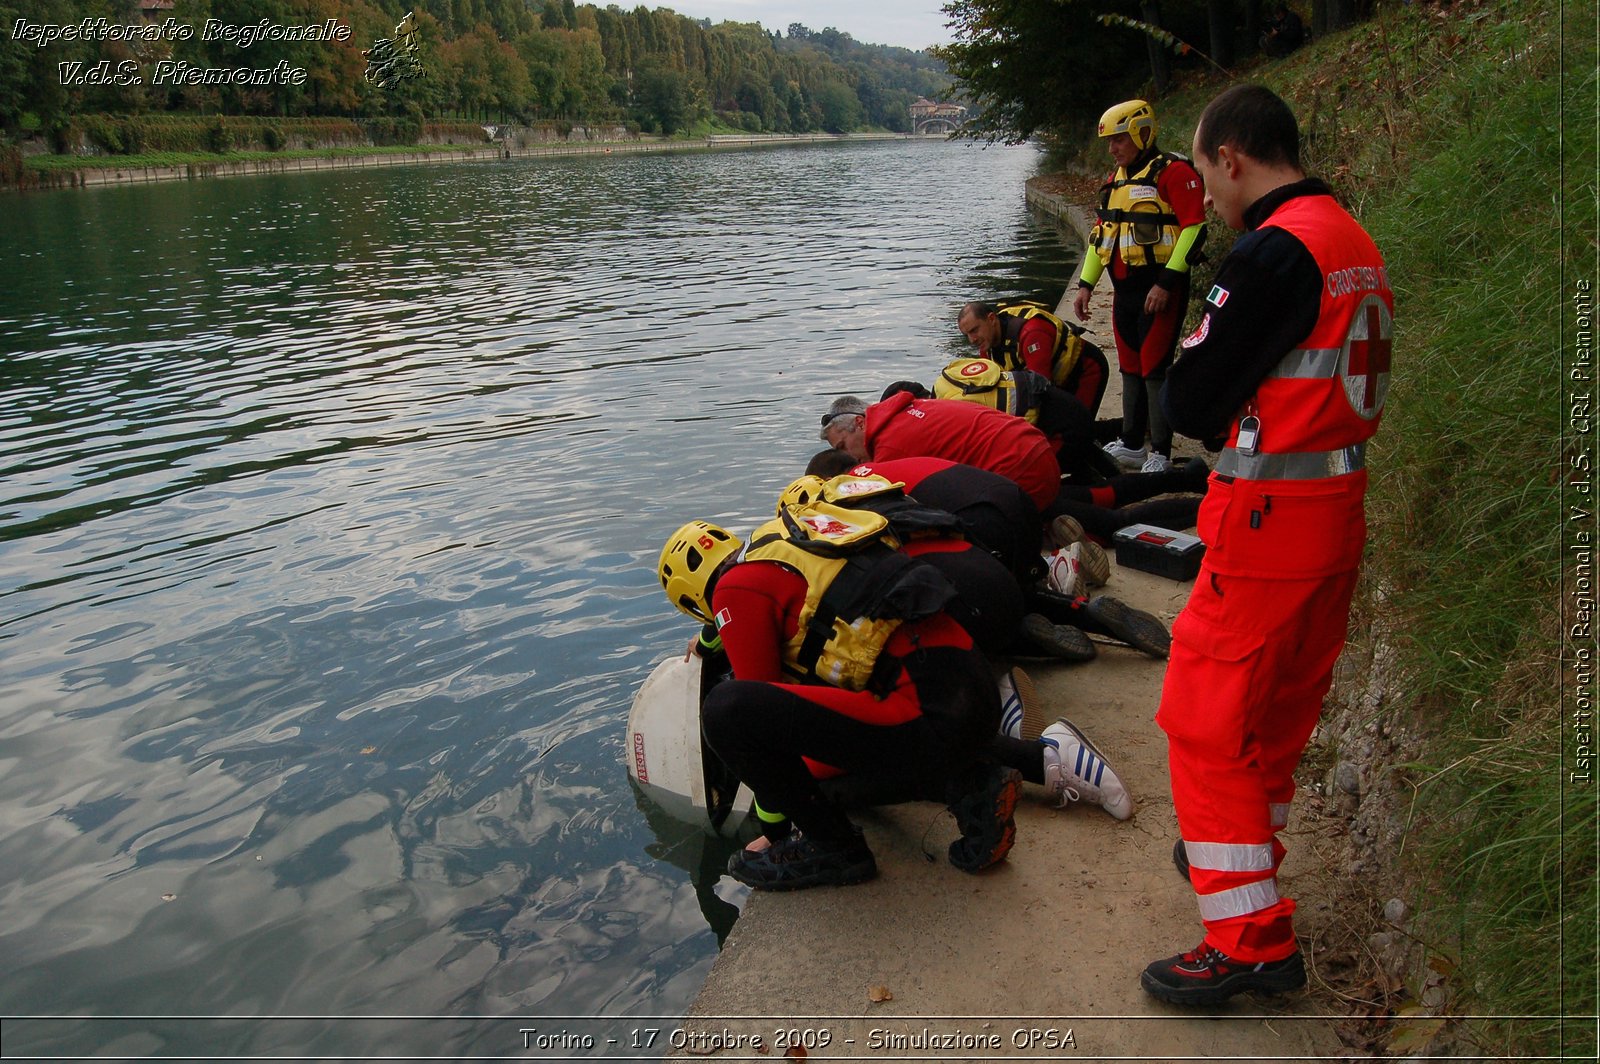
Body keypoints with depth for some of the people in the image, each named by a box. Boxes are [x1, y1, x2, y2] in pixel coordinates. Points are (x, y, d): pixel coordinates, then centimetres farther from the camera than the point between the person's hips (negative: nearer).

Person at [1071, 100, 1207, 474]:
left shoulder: (1174, 172, -9)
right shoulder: (1116, 179, 17)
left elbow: (1194, 228, -15)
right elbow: (1100, 233, 22)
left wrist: (1166, 282, -19)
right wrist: (1085, 284, 16)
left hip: (1160, 289, -8)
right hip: (1125, 289, 8)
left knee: (1155, 368, -7)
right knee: (1131, 368, 13)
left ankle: (1161, 454, 0)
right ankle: (1131, 444, 23)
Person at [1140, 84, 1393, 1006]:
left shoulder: (1275, 250, -18)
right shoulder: (1357, 243, 12)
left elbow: (1192, 402, -15)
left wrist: (1212, 402, 5)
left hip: (1269, 519, -9)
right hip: (1339, 513, 10)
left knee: (1205, 720, -1)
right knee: (1280, 710, 21)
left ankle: (1253, 940, 6)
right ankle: (1245, 864, 38)